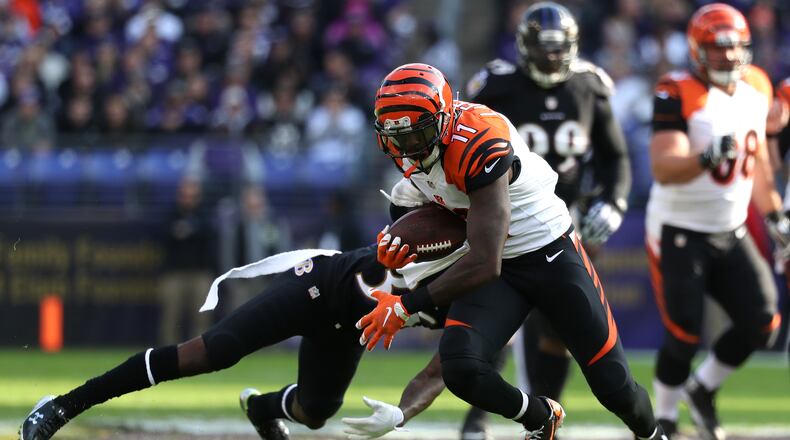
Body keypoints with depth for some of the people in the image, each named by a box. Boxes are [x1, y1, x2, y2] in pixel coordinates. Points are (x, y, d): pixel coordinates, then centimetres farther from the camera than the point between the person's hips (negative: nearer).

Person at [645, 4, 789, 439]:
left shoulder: (755, 89, 3)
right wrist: (706, 160, -46)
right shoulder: (678, 94, -18)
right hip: (679, 233, -6)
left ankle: (702, 389, 19)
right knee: (684, 336, -9)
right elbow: (663, 169, -29)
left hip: (731, 233, 6)